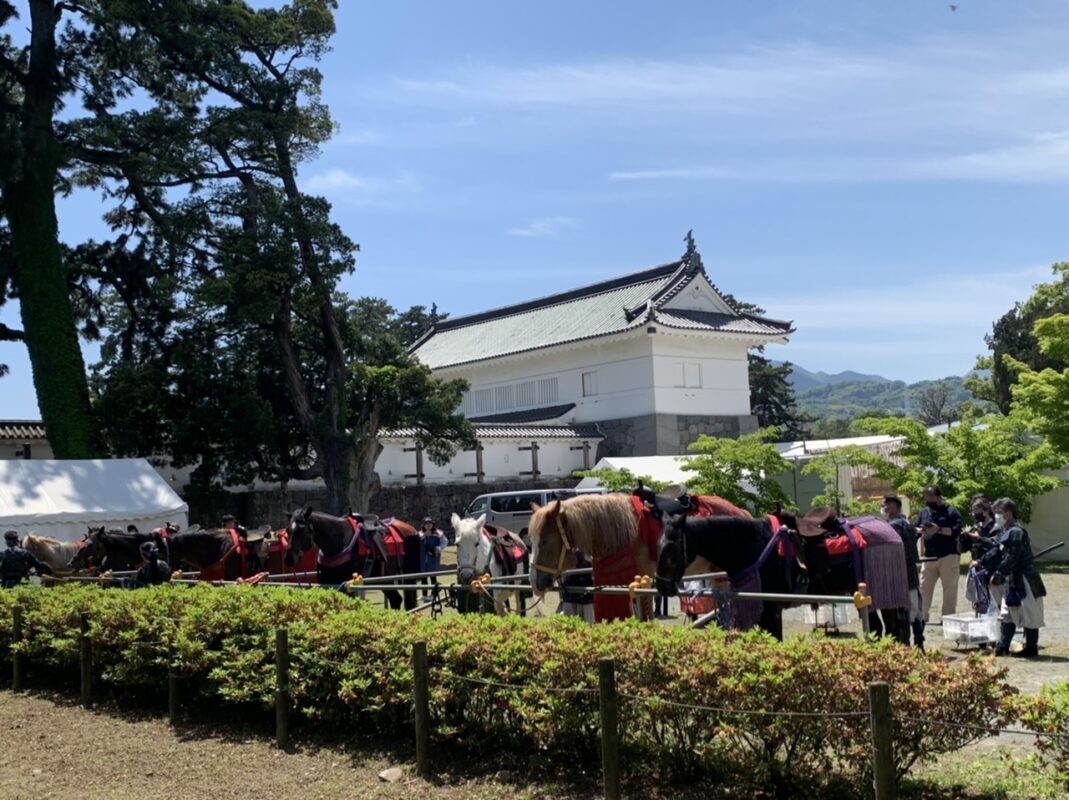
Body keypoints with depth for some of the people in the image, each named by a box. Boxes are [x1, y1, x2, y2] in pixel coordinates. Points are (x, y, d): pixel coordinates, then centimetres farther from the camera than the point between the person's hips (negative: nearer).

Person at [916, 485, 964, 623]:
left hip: (948, 556, -5)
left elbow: (957, 530, -14)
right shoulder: (924, 512, 12)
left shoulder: (951, 511, -3)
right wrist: (920, 531, -10)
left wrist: (939, 530, -25)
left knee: (949, 588, 0)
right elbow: (915, 529, 13)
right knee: (924, 587, 4)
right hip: (929, 556, 5)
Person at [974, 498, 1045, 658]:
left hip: (1024, 580, -10)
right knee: (1007, 614, 11)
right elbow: (996, 551, 17)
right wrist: (981, 562, 7)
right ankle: (1002, 647, 16)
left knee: (1028, 615, 1)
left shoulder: (1016, 532, -20)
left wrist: (998, 574, -21)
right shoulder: (1003, 532, 11)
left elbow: (1012, 558, -23)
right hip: (1011, 579, 10)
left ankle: (1031, 648, 10)